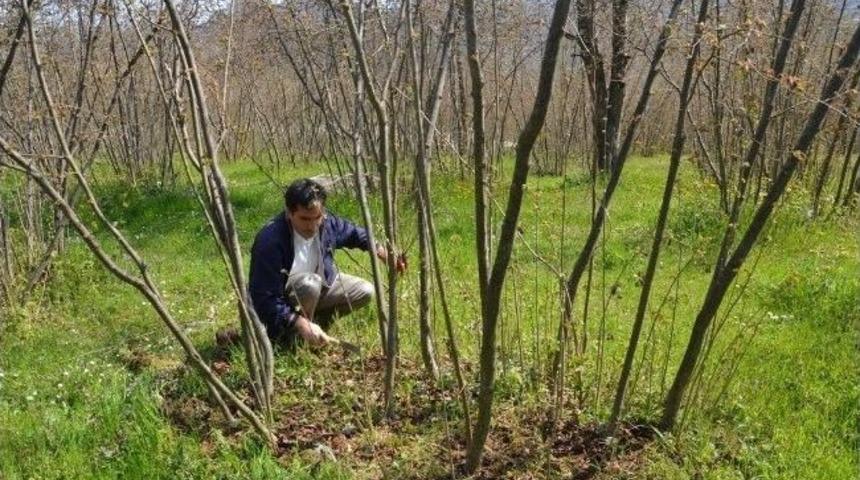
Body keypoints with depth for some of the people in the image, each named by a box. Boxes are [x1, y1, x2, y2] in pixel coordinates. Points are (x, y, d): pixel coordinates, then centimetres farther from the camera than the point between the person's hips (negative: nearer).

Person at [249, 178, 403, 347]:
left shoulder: (327, 223, -14)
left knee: (365, 291, -3)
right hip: (280, 303, -7)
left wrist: (382, 252, 2)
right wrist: (301, 324, -40)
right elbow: (264, 299, -33)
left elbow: (354, 233, 9)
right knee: (310, 284, -36)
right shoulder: (270, 241, -34)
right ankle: (293, 337, -12)